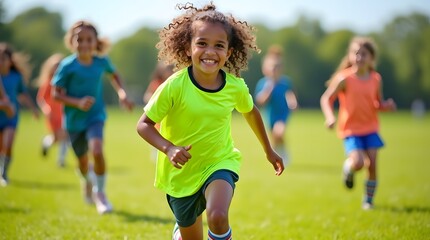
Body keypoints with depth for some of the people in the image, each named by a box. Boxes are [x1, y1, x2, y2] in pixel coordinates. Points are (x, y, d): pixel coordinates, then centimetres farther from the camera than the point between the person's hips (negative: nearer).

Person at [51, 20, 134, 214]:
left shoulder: (102, 61, -5)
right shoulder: (68, 65, -14)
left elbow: (114, 75, 18)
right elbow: (56, 93, -11)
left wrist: (122, 93, 3)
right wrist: (77, 103, -25)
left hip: (96, 115, 0)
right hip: (74, 119, 0)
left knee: (97, 151, -25)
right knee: (82, 161, 13)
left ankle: (100, 192, -6)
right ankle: (88, 181, 50)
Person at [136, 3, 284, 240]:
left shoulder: (236, 87, -12)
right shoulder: (174, 86, -22)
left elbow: (250, 112, 10)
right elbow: (144, 124, -15)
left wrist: (269, 151, 21)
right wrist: (168, 148, -32)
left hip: (220, 163, 1)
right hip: (182, 173, -1)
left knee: (218, 216, -30)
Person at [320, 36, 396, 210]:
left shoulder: (376, 79, 2)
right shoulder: (344, 78, -10)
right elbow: (326, 99, -8)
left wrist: (387, 106, -9)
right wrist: (330, 117, -25)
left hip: (370, 128, 4)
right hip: (350, 129, -4)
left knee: (372, 164, -4)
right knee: (358, 163, -20)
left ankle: (368, 200, 15)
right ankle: (348, 170, 18)